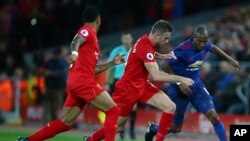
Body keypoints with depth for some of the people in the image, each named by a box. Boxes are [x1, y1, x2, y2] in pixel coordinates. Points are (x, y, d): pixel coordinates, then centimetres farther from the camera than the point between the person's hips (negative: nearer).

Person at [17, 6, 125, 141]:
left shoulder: (87, 33, 26)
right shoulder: (88, 31, -2)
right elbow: (76, 41, -26)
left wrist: (112, 63, 29)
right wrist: (74, 53, -46)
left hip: (76, 82, 9)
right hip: (83, 81, -9)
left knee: (64, 123, 7)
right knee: (113, 110, -8)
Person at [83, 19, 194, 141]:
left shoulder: (146, 40, -1)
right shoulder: (145, 48, -27)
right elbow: (156, 76, -33)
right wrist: (181, 79, -30)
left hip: (142, 86, 8)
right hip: (127, 88, -8)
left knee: (170, 107, -13)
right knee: (117, 126, 6)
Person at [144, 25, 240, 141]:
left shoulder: (205, 45, -8)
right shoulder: (182, 49, -26)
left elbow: (213, 48, 19)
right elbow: (165, 66, -20)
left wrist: (230, 59, 22)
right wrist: (179, 83, -26)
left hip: (196, 86, 5)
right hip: (180, 89, -5)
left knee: (213, 115, -15)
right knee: (176, 128, 6)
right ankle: (153, 128, 35)